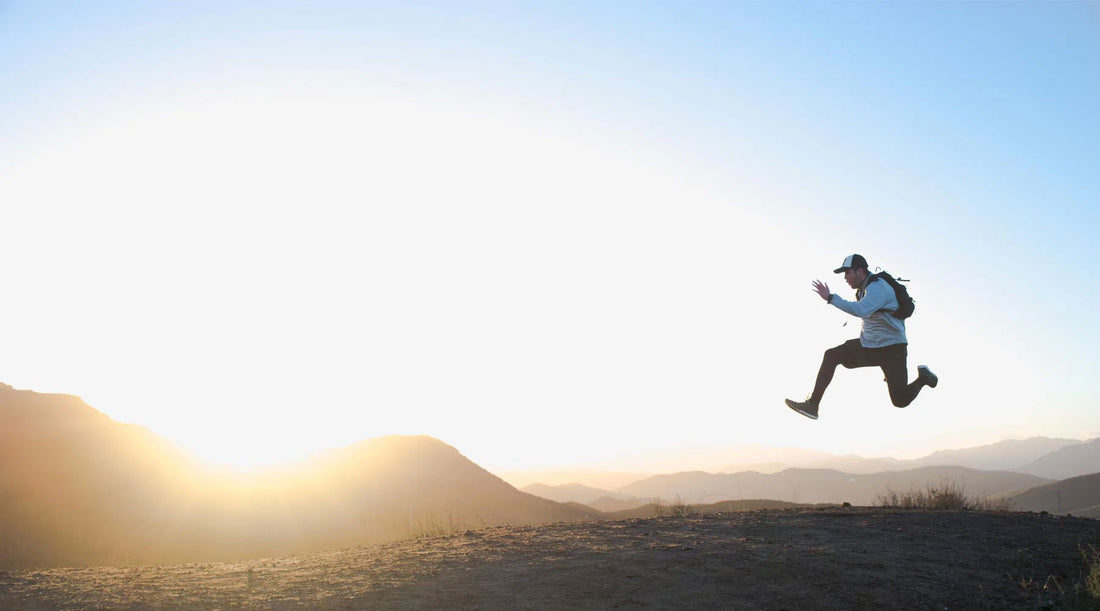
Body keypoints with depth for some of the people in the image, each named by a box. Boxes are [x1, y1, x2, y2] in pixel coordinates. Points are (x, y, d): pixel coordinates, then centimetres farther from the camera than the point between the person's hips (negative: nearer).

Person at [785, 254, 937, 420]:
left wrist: (830, 298, -36)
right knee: (831, 356, -10)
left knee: (900, 401, -8)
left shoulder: (878, 287, -20)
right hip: (868, 345, 8)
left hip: (892, 349, -8)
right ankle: (812, 405, -11)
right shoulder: (864, 288, 9)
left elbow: (860, 310, -38)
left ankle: (923, 377, 23)